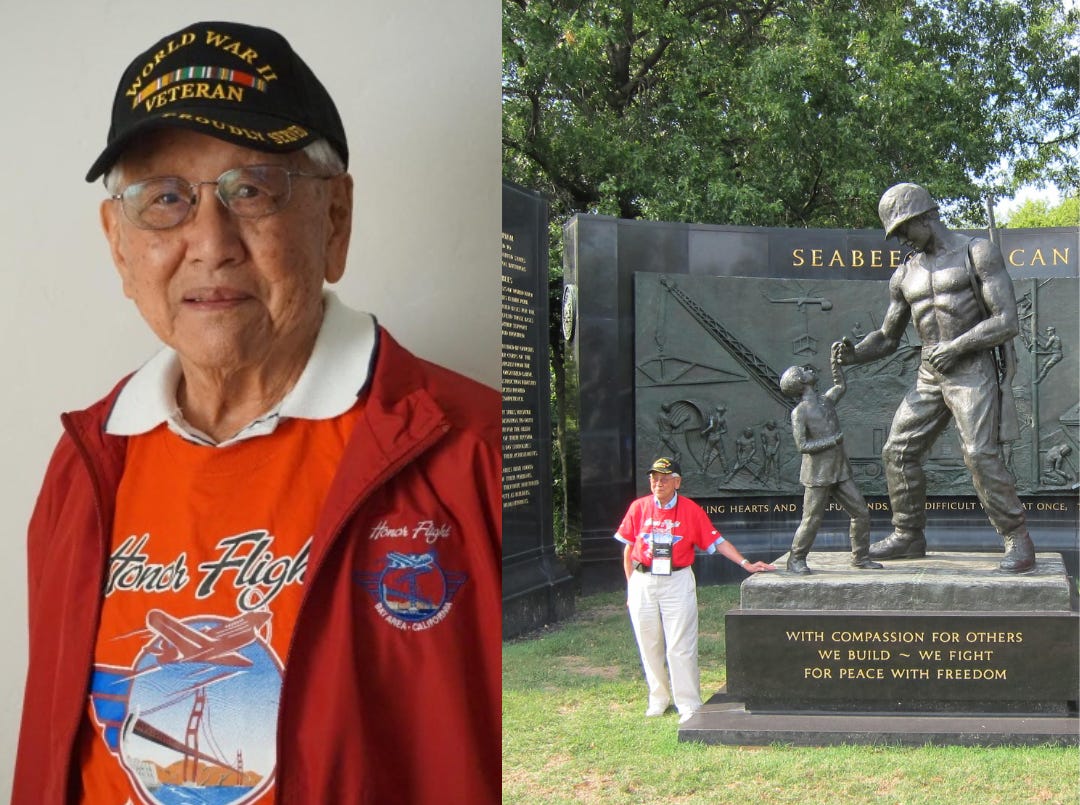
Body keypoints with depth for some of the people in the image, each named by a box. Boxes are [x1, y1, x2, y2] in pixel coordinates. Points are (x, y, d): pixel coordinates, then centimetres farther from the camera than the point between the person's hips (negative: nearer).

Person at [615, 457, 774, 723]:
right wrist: (631, 585, 7)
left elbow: (716, 541, -1)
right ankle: (658, 698, 23)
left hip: (677, 582, -2)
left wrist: (745, 563, -9)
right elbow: (629, 547, 9)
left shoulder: (691, 510, -1)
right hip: (643, 583, 2)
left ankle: (689, 705, -1)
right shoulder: (638, 507, 3)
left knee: (681, 646, -6)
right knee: (649, 645, 8)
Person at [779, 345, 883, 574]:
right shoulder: (799, 412, -10)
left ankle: (860, 557, 17)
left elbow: (840, 386, 34)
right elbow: (802, 446, -15)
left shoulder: (826, 401, 12)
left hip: (841, 472, 7)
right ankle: (796, 559, 13)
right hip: (817, 476, -7)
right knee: (811, 520, -2)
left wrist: (835, 361, 24)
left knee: (861, 513, 6)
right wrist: (832, 440, -16)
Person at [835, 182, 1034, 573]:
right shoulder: (905, 275, 13)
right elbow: (887, 337, 18)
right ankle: (908, 536, 16)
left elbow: (1007, 322, -12)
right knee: (898, 451, 2)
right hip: (929, 378, 7)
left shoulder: (978, 252, -5)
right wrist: (855, 354, -3)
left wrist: (956, 346, -18)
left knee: (980, 455, -18)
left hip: (973, 371, -6)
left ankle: (1017, 541, -8)